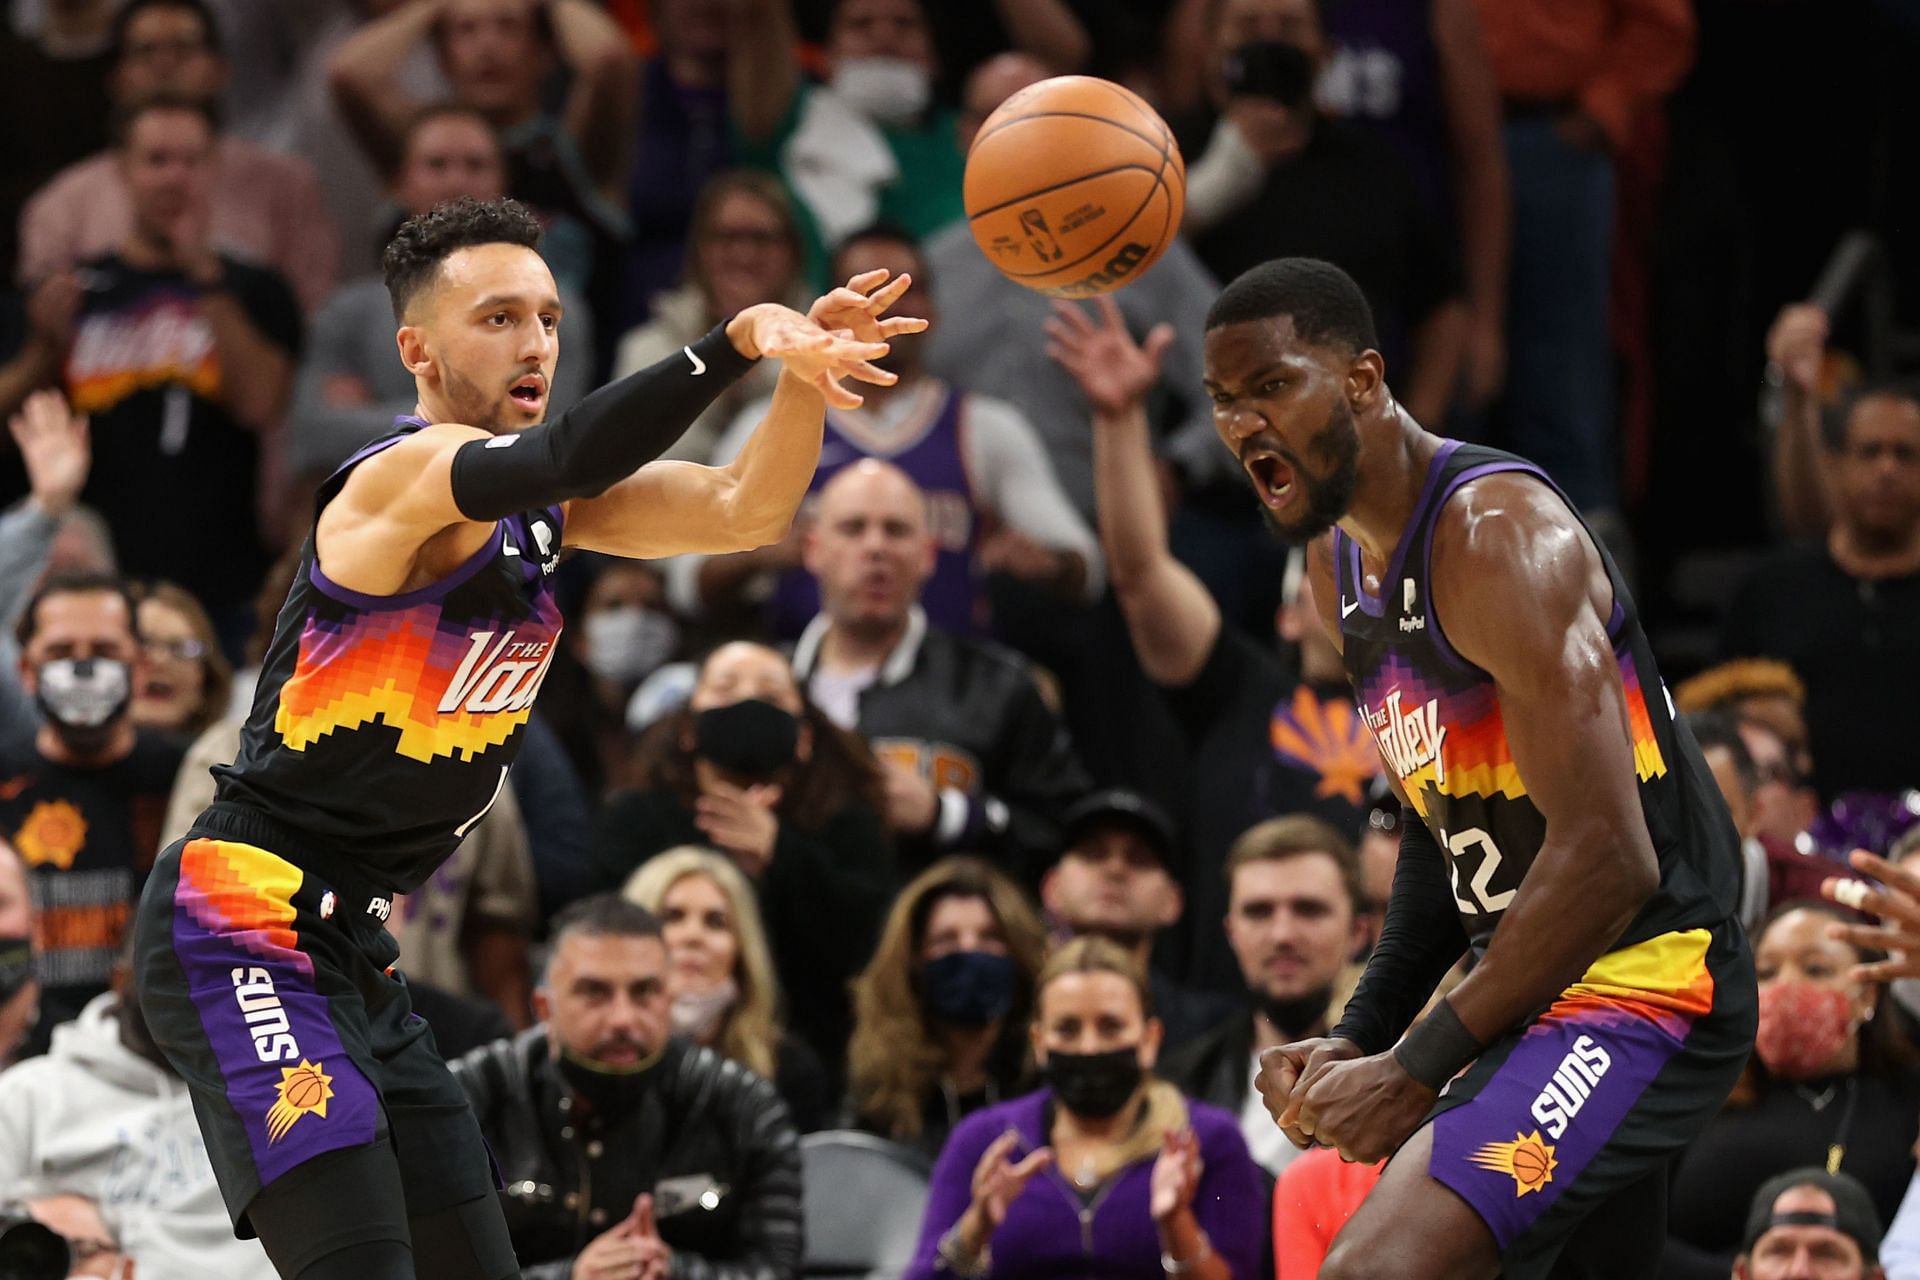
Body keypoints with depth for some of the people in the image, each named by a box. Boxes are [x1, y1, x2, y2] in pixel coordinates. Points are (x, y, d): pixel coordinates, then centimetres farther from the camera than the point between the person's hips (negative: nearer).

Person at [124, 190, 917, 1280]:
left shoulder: (551, 506, 11)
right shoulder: (403, 477, -16)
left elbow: (745, 511, -3)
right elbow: (562, 460, -37)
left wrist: (807, 371, -21)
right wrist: (739, 340, -45)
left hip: (353, 949, 10)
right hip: (239, 930, -10)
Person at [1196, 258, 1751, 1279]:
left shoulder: (1497, 539, -20)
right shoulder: (1338, 566, 11)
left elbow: (1608, 858, -26)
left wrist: (1417, 1069, -21)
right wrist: (1360, 1038, 6)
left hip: (1639, 991, -11)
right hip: (1530, 987, 11)